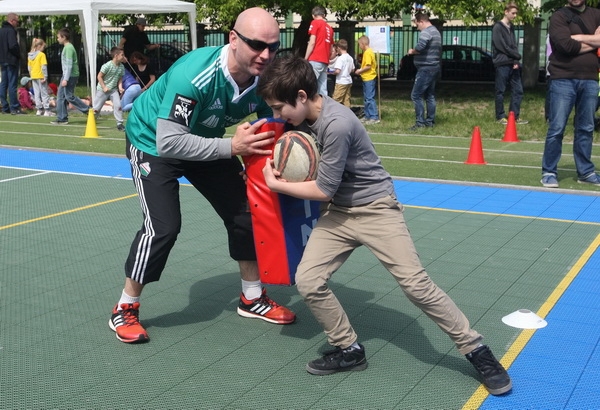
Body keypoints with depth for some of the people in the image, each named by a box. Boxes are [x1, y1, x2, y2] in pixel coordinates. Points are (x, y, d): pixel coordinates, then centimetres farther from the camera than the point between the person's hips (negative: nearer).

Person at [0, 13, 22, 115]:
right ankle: (14, 108, -4)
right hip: (11, 61, -8)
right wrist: (19, 55, -9)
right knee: (12, 85, -6)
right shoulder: (11, 31, -14)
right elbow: (13, 46, -24)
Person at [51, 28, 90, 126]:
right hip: (66, 75, 10)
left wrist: (65, 79, -23)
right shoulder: (66, 47, 16)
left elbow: (69, 65, -21)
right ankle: (61, 119, 11)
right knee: (61, 97, 9)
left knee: (70, 96, -8)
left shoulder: (69, 48, -16)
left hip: (70, 76, -10)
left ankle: (89, 111, -1)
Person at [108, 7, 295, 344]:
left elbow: (273, 126, -4)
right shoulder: (194, 75, -39)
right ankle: (125, 310, 6)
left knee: (244, 212, 3)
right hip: (154, 142, -6)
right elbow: (168, 143, -40)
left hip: (205, 142, 6)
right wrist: (232, 147, -42)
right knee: (163, 226, -16)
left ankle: (253, 298, 23)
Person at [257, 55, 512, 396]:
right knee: (308, 281, -9)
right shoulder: (303, 115, -3)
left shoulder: (337, 124, -28)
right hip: (337, 212, 7)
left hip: (375, 208, -7)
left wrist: (276, 185, -10)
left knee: (415, 283, -9)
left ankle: (476, 350, 8)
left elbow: (323, 189, -21)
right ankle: (349, 350, 9)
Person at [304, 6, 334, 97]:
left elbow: (312, 42, -9)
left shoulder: (315, 23, 0)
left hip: (315, 60, -7)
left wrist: (305, 59, -6)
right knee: (323, 90, 5)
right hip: (325, 61, 7)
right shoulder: (329, 28, 19)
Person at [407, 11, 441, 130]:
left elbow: (419, 47, -31)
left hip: (425, 68, -10)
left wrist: (412, 51, -12)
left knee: (416, 95, -8)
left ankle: (420, 122, -10)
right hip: (434, 67, 10)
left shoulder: (426, 32, -15)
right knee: (430, 96, 13)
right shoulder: (436, 31, 18)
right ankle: (430, 121, 16)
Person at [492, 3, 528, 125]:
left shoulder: (511, 27, 17)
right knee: (501, 91, -1)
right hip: (502, 64, -7)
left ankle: (515, 116, 11)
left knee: (518, 90, 5)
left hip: (513, 64, 7)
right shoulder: (498, 27, -5)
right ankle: (500, 117, 7)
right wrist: (517, 56, -4)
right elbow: (502, 46, -11)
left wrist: (516, 61, -4)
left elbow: (514, 46, 12)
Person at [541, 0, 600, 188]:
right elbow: (566, 45, -16)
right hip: (563, 80, -4)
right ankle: (549, 172, 4)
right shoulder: (559, 16, -1)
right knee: (557, 128, -3)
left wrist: (579, 37, -11)